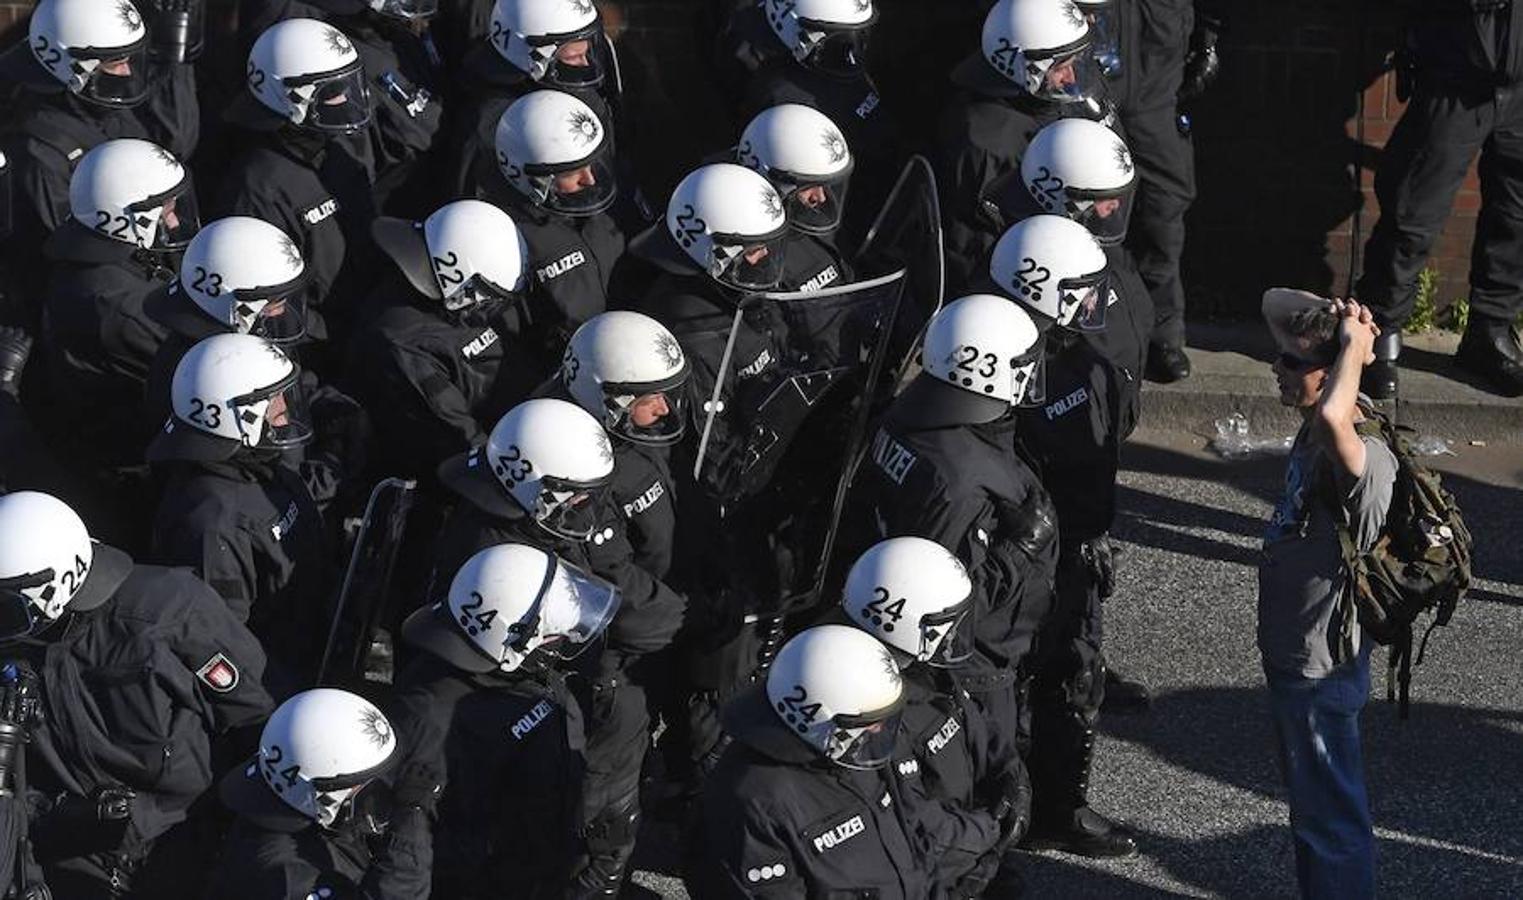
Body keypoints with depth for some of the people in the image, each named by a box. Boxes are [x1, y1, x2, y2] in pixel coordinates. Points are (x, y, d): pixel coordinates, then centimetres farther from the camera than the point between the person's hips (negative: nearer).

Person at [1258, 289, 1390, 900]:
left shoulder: (1365, 455, -29)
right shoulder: (1314, 430, -4)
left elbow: (1334, 415, -55)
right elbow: (1278, 306, 8)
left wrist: (1353, 346, -36)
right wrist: (1325, 322, -13)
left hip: (1321, 669, -9)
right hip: (1291, 651, 9)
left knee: (1330, 816, 7)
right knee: (1308, 807, 25)